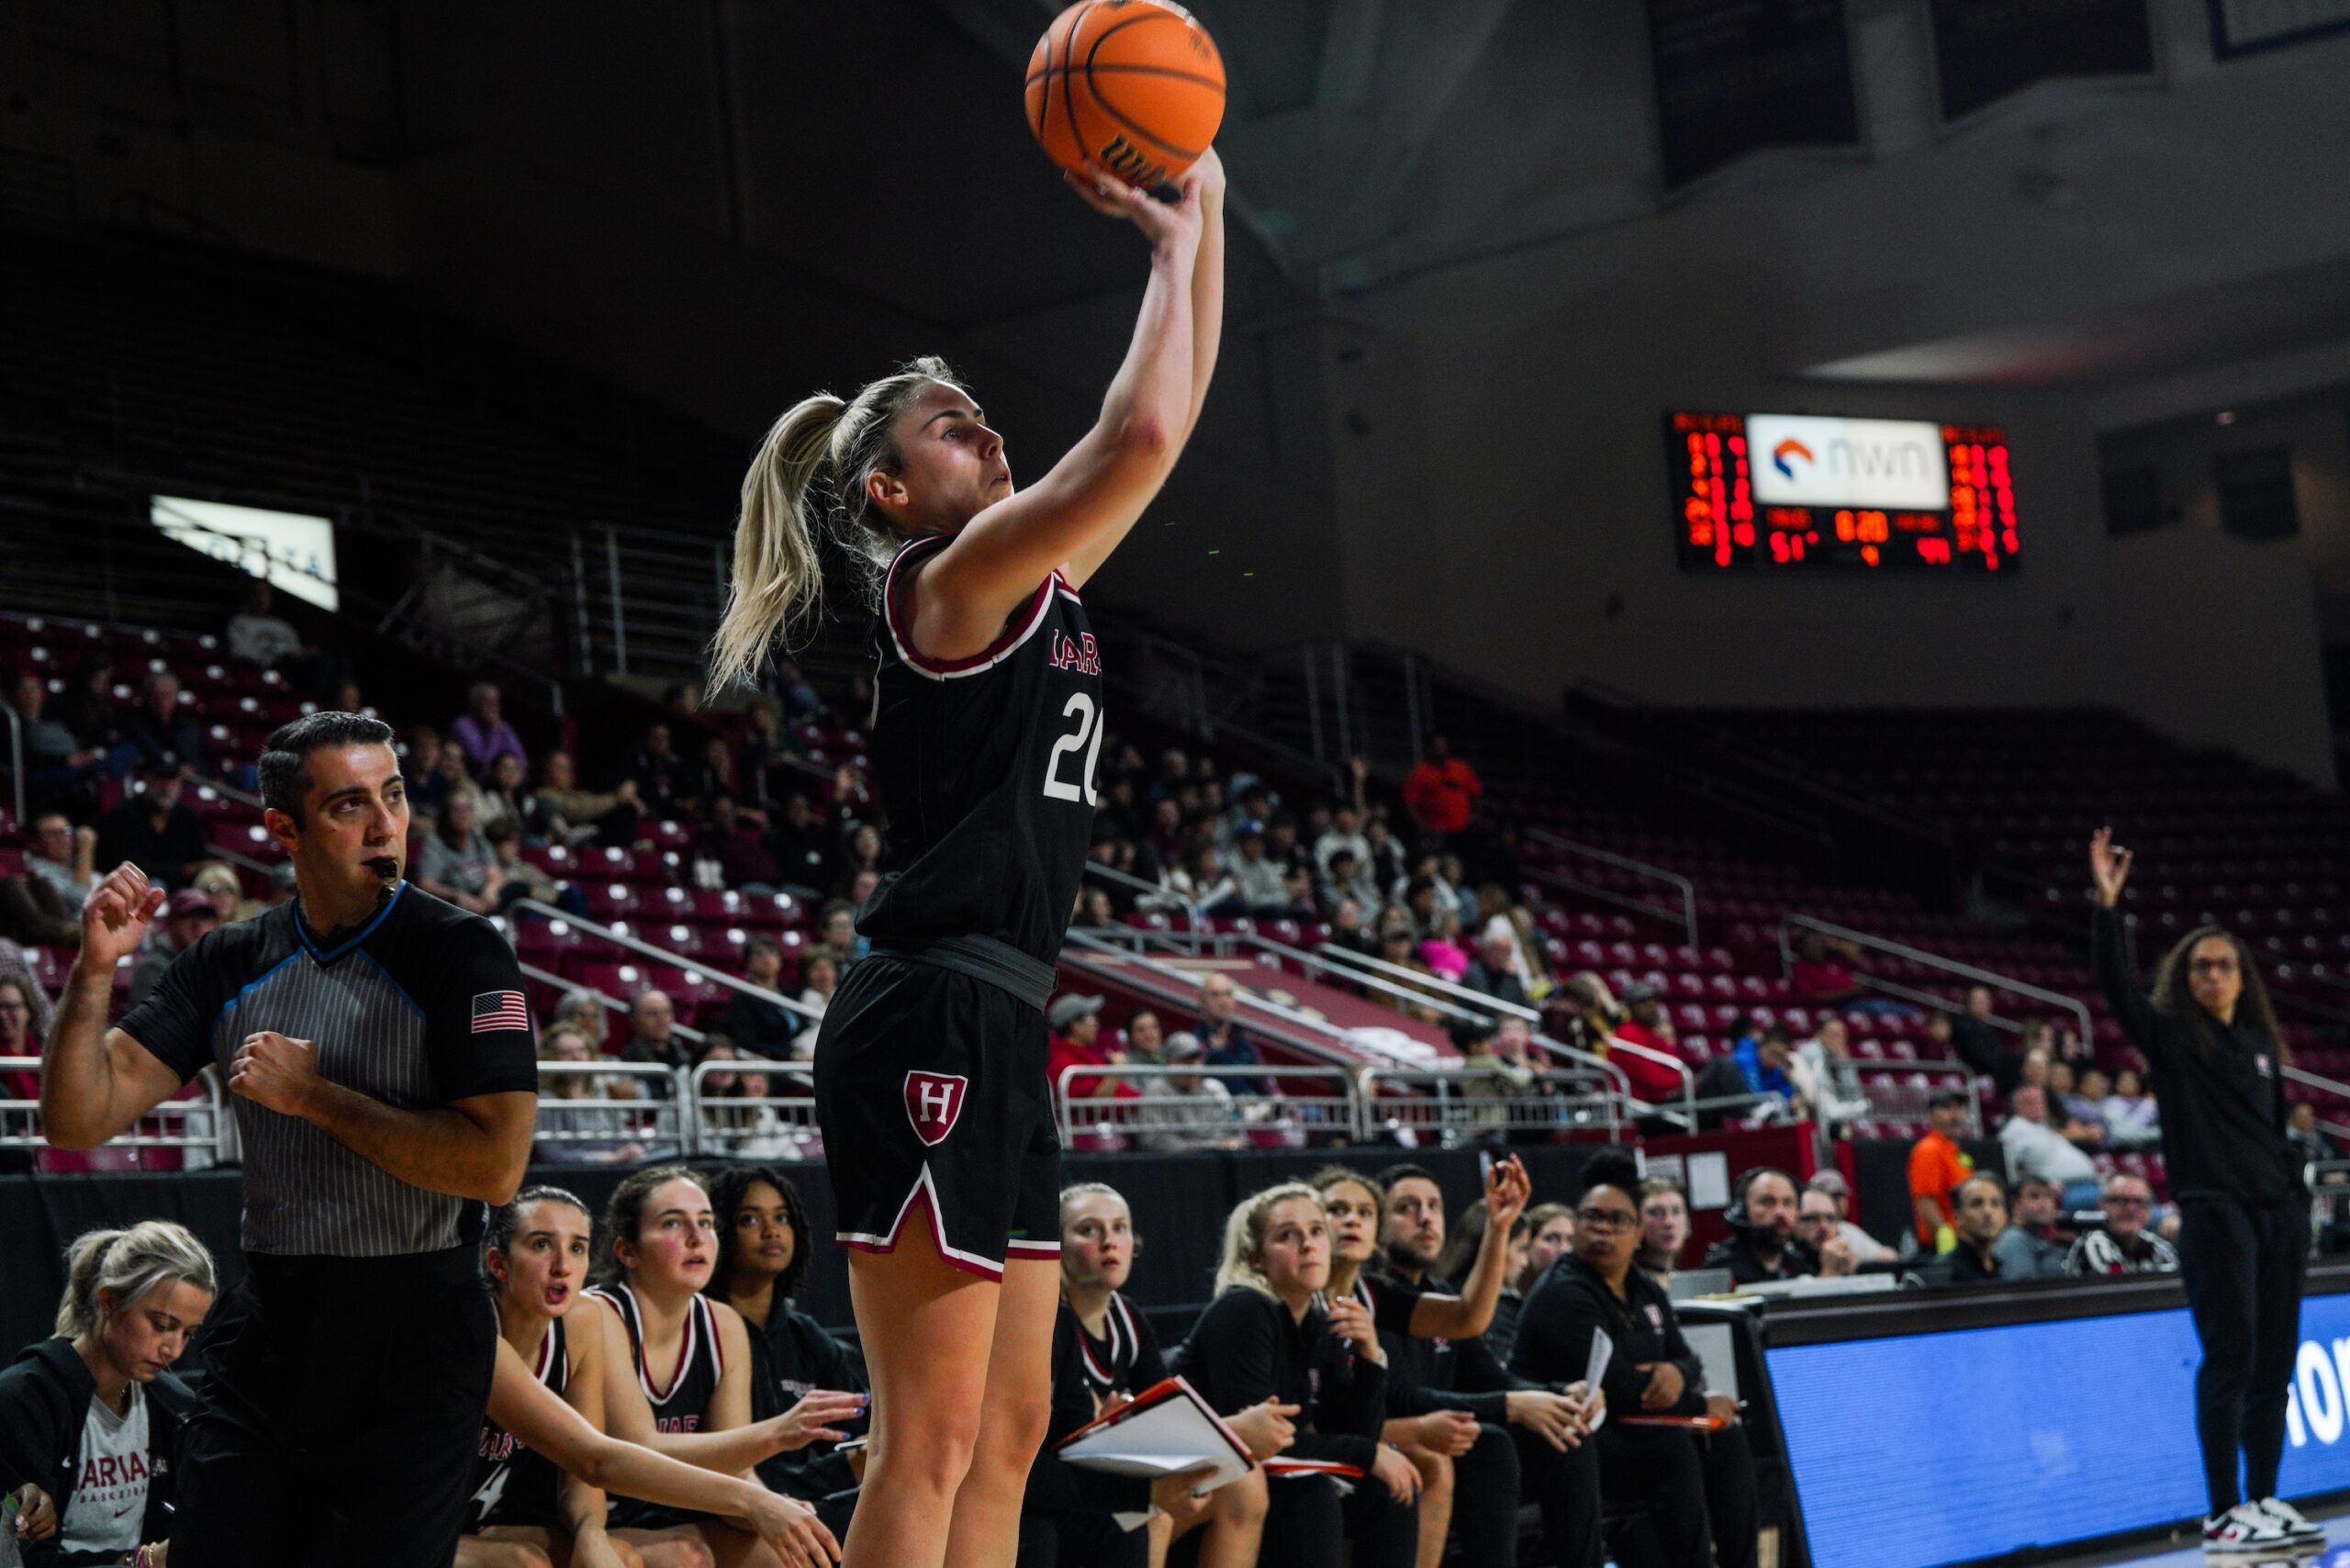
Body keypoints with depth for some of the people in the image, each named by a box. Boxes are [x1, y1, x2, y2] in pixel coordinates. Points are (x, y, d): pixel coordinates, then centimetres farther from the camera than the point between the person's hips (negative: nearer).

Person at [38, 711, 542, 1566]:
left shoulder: (460, 951, -9)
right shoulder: (231, 961, 5)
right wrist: (94, 973, -14)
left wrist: (311, 1093, -15)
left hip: (412, 1348, -4)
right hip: (263, 1340, 4)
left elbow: (495, 1165, -19)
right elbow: (80, 1119, 1)